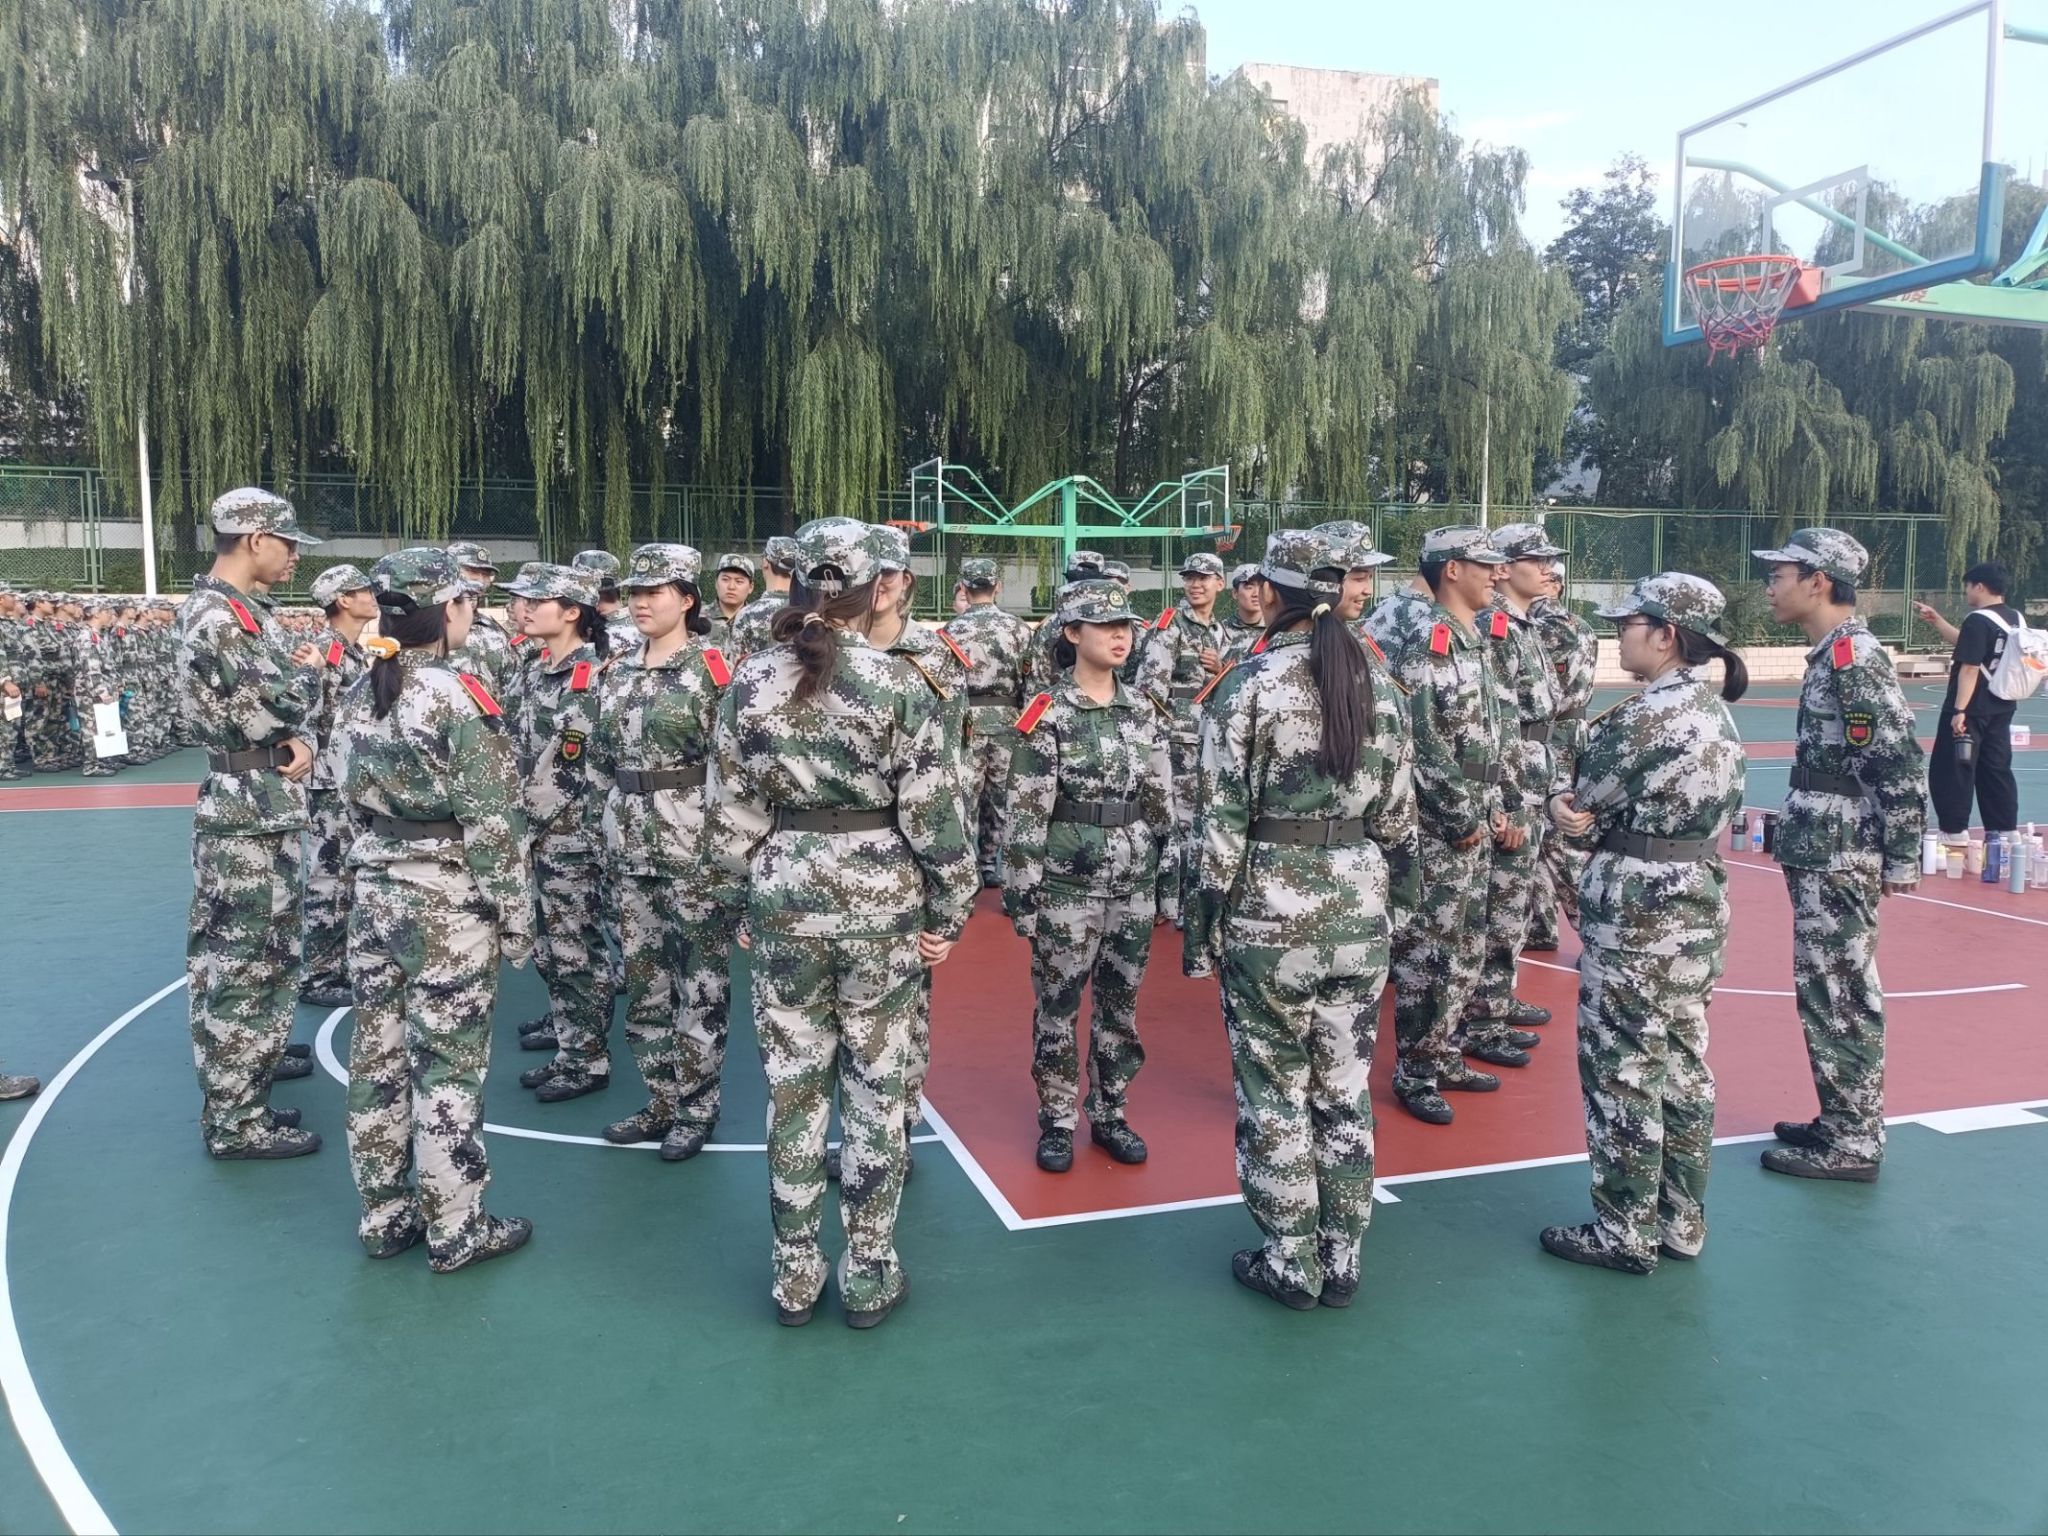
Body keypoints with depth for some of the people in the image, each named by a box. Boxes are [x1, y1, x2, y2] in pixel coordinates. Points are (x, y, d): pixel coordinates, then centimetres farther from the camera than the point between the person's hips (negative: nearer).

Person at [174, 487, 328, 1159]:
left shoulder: (247, 611, 14)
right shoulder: (217, 618, -18)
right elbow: (283, 705, -23)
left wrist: (302, 742, -5)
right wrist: (309, 671, -4)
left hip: (264, 808, 10)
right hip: (249, 813, -10)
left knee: (259, 953, 20)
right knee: (243, 963, -4)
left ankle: (247, 1065, 35)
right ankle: (235, 1119, 3)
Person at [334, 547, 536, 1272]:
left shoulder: (359, 695, 5)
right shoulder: (460, 699, -16)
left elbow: (355, 800, 11)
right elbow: (493, 822, -16)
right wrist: (516, 915, -8)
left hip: (374, 893, 7)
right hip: (447, 901, -7)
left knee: (377, 1057, 13)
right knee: (449, 1067, 2)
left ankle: (383, 1215, 26)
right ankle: (454, 1229, 13)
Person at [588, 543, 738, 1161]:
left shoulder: (712, 670, -8)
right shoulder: (618, 671, 11)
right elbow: (602, 761, 16)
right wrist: (605, 833, 13)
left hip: (694, 853, -6)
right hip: (630, 853, 7)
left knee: (699, 986, 4)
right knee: (643, 982, 13)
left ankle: (696, 1110, 17)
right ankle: (662, 1102, 26)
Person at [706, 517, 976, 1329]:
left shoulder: (750, 683, -2)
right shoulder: (900, 688, -11)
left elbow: (731, 820, 1)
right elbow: (934, 817, -10)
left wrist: (755, 891, 15)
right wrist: (950, 914, 1)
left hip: (783, 906, 3)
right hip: (881, 906, -2)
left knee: (793, 1087, 13)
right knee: (875, 1088, 10)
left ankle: (795, 1276, 25)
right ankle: (868, 1275, 22)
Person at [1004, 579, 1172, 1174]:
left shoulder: (1143, 709, 6)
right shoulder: (1048, 715, -9)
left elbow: (1162, 799, 11)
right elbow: (1025, 813, -10)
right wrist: (1020, 891, -12)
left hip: (1136, 880, 5)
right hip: (1068, 883, -4)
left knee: (1121, 1003, 13)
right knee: (1058, 1005, 6)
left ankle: (1111, 1115, 28)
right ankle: (1057, 1122, 21)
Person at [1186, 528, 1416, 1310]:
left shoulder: (1250, 686, -11)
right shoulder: (1377, 685, 3)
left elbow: (1221, 820, -12)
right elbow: (1398, 814, 7)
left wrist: (1204, 924, -4)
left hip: (1271, 912, -5)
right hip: (1359, 909, 5)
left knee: (1274, 1093, 9)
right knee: (1345, 1089, 14)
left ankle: (1290, 1262, 20)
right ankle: (1341, 1258, 25)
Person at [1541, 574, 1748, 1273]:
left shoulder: (1643, 716, -19)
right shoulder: (1716, 711, 9)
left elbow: (1582, 808, -12)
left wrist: (1561, 795, 9)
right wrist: (1576, 805, -3)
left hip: (1635, 908, -9)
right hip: (1700, 900, 9)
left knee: (1622, 1070, 2)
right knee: (1683, 1064, 16)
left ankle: (1625, 1232, 13)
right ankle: (1681, 1222, 28)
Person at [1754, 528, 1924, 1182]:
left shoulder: (1856, 658, -17)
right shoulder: (1835, 655, 12)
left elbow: (1900, 765, -20)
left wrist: (1900, 859, -17)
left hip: (1839, 861, -9)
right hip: (1822, 855, 9)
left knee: (1838, 997, -1)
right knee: (1832, 994, 16)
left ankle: (1853, 1144, 10)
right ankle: (1843, 1122, 27)